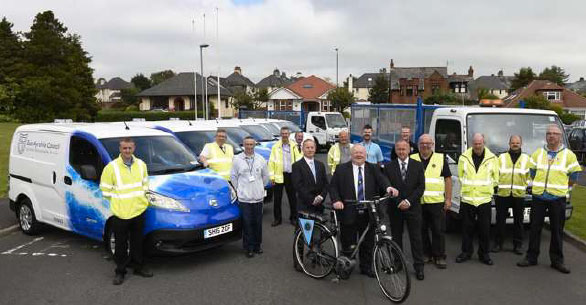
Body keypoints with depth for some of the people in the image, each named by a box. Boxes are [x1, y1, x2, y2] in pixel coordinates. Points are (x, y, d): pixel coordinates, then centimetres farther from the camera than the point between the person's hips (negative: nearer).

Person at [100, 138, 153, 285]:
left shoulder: (141, 165, 5)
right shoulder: (111, 167, -9)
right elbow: (105, 190, -4)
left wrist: (138, 197, 8)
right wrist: (118, 200, -3)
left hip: (138, 210, 4)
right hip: (120, 212, -3)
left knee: (137, 241, 15)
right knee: (121, 244, 6)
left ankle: (138, 266, 29)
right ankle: (120, 271, 19)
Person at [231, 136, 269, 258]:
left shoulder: (260, 159, 4)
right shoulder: (237, 159, -2)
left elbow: (265, 176, 16)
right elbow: (233, 176, 6)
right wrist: (239, 189, 7)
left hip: (258, 197, 2)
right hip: (244, 198, -2)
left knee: (258, 223, 8)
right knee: (247, 224, 0)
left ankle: (257, 245, 22)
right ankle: (248, 248, 10)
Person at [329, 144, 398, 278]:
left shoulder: (373, 169, 8)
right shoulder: (341, 169, 4)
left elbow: (381, 179, -8)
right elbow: (332, 186, 1)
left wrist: (388, 187, -30)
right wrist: (336, 200, -16)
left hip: (368, 214, 2)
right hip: (348, 213, -2)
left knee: (368, 243, 12)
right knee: (348, 243, 6)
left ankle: (366, 267, 28)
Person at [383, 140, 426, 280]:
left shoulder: (417, 165, 3)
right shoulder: (389, 167, 2)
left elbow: (421, 186, -1)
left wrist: (409, 201, -12)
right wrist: (398, 202, -10)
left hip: (413, 207, 0)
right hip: (395, 208, 1)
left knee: (416, 238, 1)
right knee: (396, 237, 9)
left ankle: (419, 267, 9)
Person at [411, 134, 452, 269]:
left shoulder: (441, 158, 6)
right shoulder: (412, 159, 8)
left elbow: (448, 179, 5)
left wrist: (448, 199, -1)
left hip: (436, 202, -1)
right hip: (417, 202, 1)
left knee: (439, 230, 1)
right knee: (421, 230, 9)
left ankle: (439, 257, 12)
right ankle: (426, 254, 23)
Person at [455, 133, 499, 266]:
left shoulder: (492, 158, 2)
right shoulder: (464, 158, 2)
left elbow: (495, 178, 9)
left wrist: (486, 189, 8)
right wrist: (467, 189, 9)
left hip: (484, 199, 0)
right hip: (467, 199, 0)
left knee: (485, 228, 4)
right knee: (467, 228, 7)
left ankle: (484, 254, 18)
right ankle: (466, 252, 19)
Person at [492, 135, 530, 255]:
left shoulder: (526, 158, 11)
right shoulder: (502, 157, 9)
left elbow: (530, 175, 13)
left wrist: (524, 186, 4)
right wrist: (497, 185, 1)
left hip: (519, 194, 0)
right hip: (502, 194, 0)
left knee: (518, 221, 5)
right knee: (500, 220, 3)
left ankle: (517, 245, 15)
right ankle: (498, 244, 13)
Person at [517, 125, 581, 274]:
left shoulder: (569, 155, 2)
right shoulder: (537, 153, 8)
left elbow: (573, 177, 5)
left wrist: (560, 187, 6)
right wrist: (540, 184, 8)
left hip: (558, 198, -2)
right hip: (538, 196, 2)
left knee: (557, 230, 4)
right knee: (535, 228, 5)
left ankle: (557, 260, 15)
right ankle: (531, 257, 14)